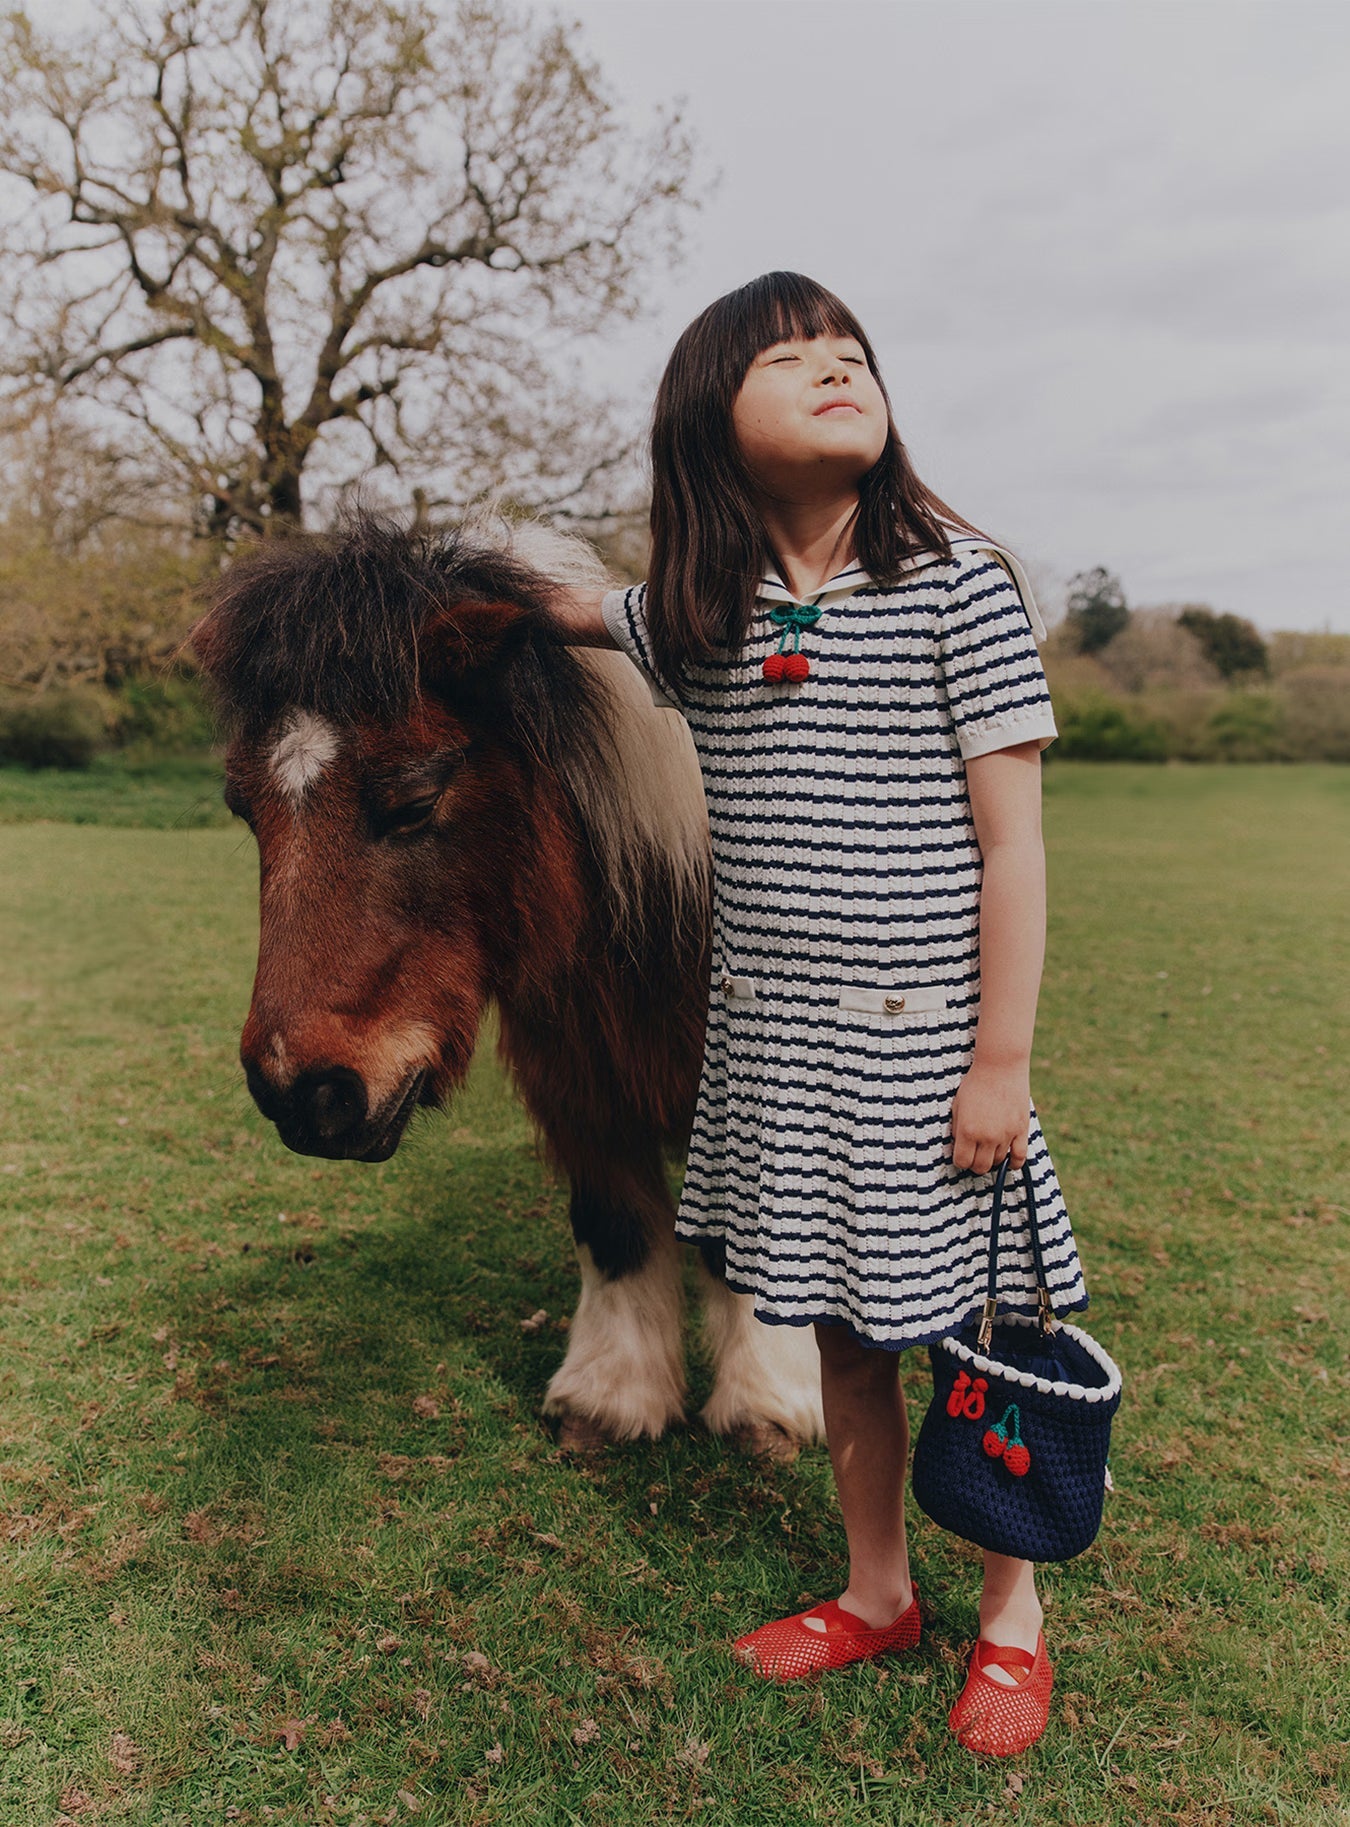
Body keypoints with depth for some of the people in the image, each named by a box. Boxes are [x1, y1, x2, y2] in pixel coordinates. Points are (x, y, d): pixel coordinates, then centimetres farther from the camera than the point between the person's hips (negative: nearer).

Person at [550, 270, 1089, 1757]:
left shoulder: (959, 584, -8)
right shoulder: (695, 616, 3)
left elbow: (1010, 843, -10)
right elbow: (550, 605, 26)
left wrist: (1002, 1062, -12)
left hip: (921, 1038, -4)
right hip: (768, 1037, 4)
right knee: (841, 1330, 17)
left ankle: (1011, 1619, 35)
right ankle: (876, 1594, 40)